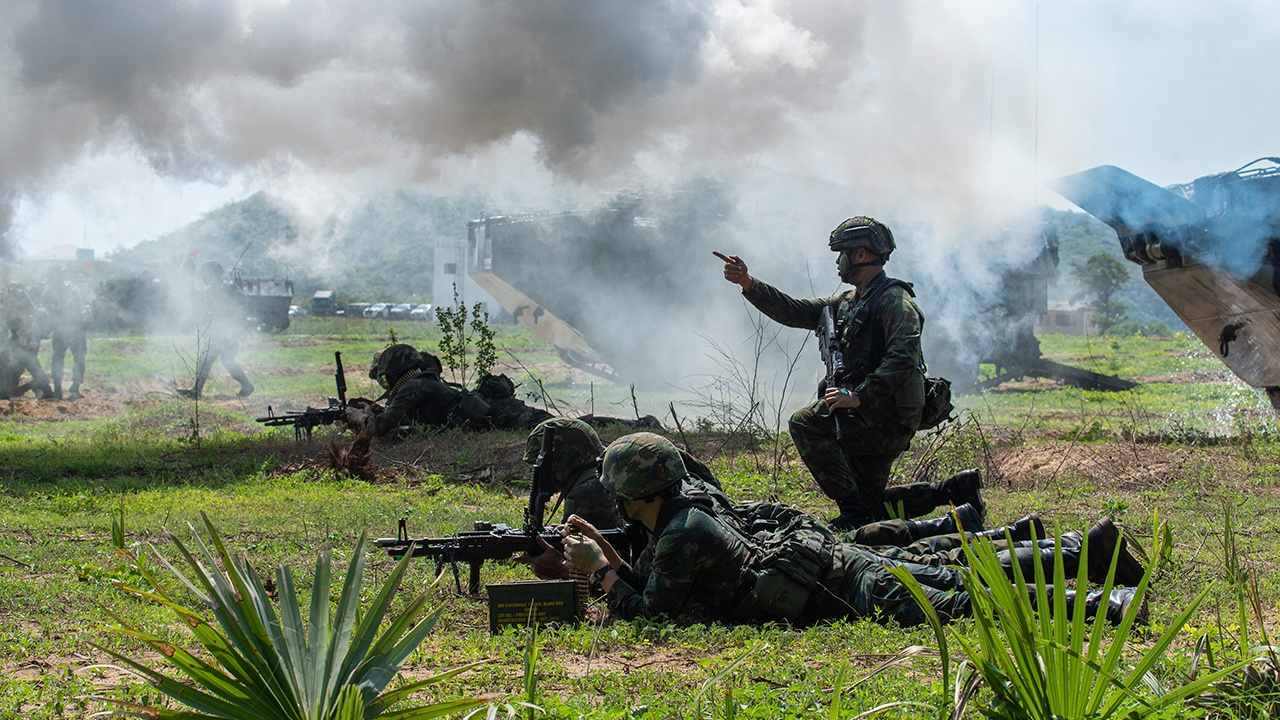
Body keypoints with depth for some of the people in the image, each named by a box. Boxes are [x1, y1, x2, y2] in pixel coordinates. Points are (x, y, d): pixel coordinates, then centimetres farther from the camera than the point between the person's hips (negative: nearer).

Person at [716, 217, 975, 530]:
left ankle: (854, 513, -19)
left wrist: (858, 395, -33)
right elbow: (796, 312, 16)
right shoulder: (848, 301, 16)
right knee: (871, 504, 13)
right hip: (870, 418, 10)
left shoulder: (894, 301, -13)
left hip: (889, 418, -10)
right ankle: (955, 489, 18)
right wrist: (748, 284, 7)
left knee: (805, 423, -20)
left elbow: (903, 359, -27)